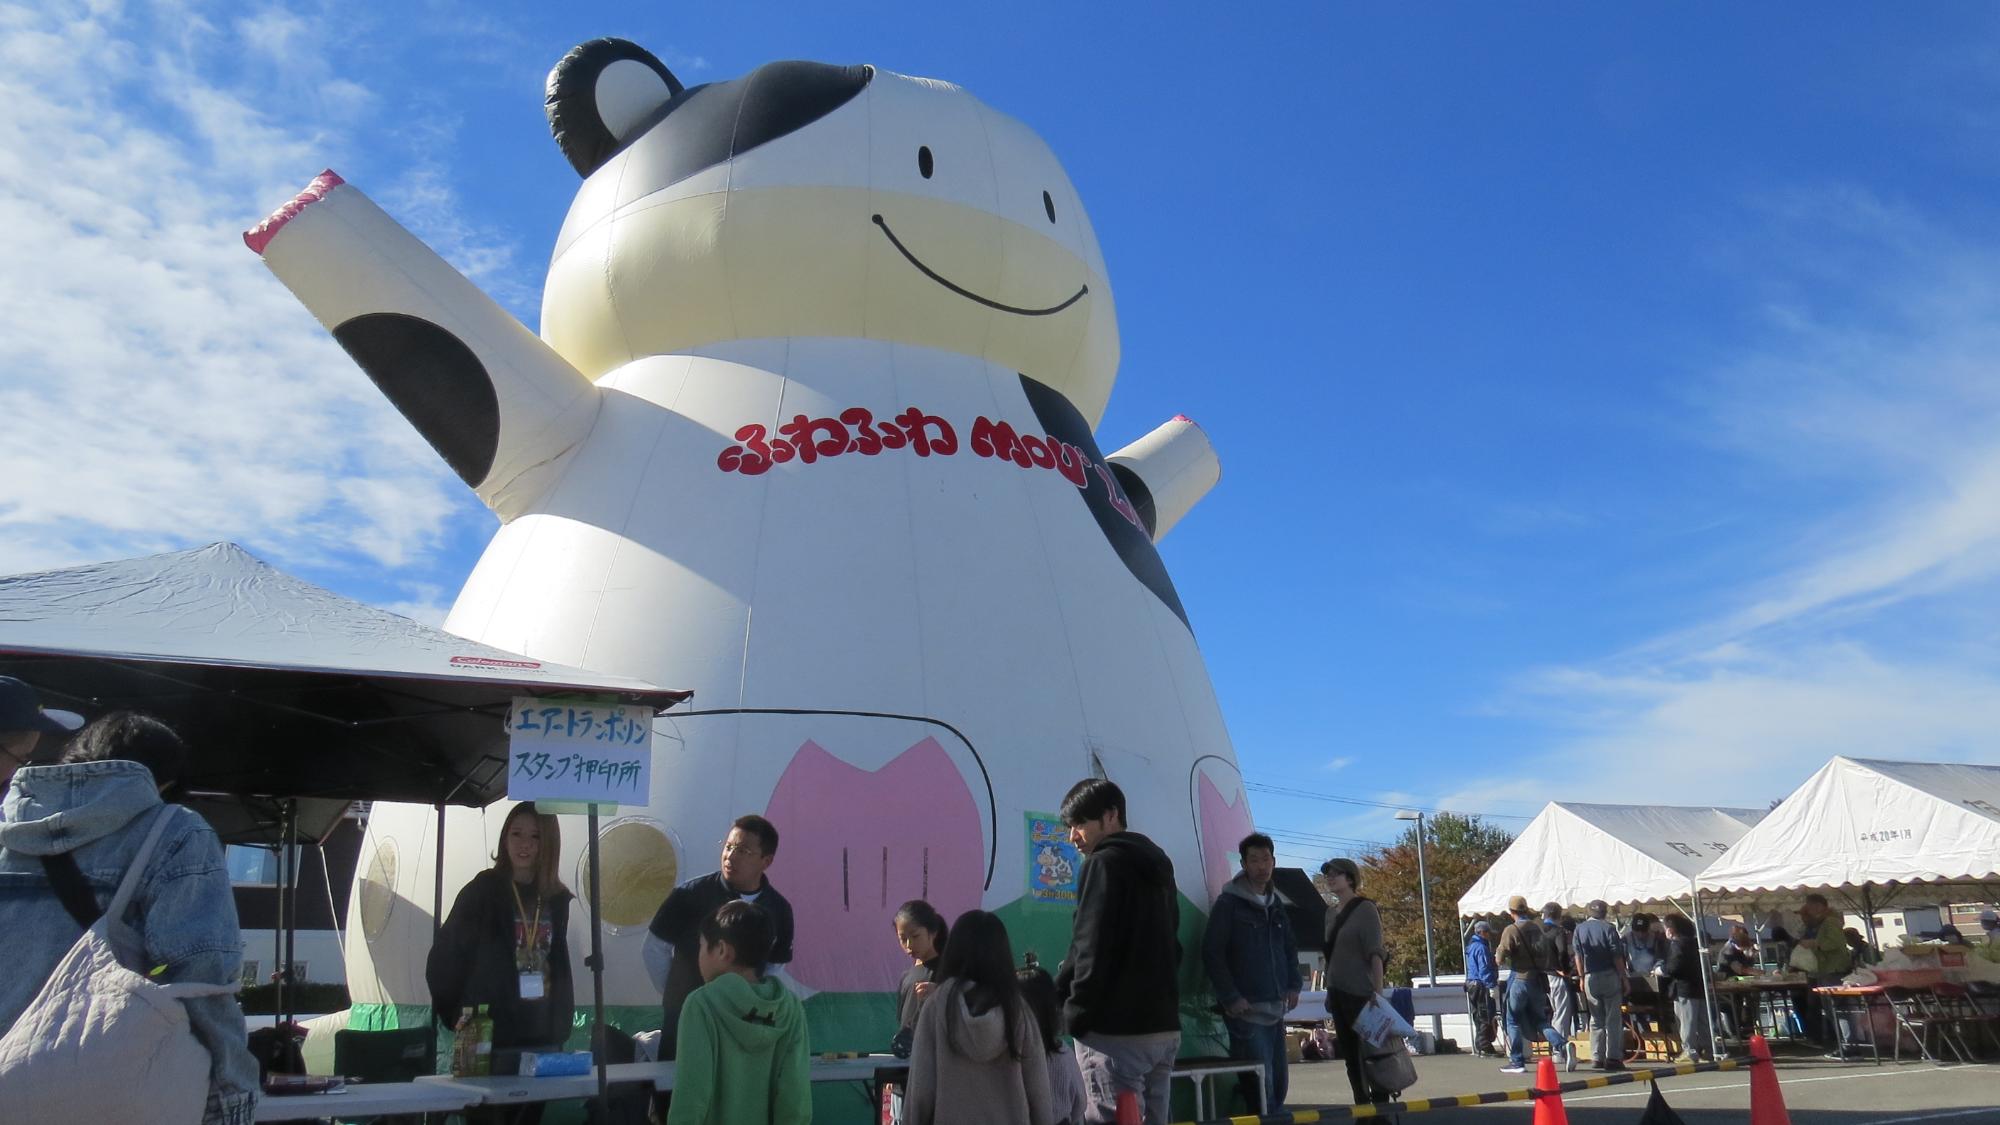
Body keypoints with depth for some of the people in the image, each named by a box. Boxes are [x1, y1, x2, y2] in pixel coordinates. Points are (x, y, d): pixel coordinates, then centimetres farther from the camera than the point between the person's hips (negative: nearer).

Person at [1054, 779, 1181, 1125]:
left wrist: (1075, 1015, -7)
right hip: (1163, 1026, 9)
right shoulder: (1157, 866, 18)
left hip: (1116, 1030, -9)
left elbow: (1092, 948, -15)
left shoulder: (1105, 863, -9)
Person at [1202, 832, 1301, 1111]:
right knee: (1260, 1087, -12)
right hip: (1246, 1010, -7)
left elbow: (1290, 948, 24)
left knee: (1278, 1084, 11)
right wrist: (1230, 997, -16)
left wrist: (1293, 985, 9)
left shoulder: (1278, 904, 15)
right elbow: (1211, 953, -12)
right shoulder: (1229, 902, -7)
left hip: (1275, 1009, 7)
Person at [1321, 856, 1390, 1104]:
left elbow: (1375, 953, -13)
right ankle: (1362, 1106, 15)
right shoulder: (1330, 914, 13)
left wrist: (1378, 992, -20)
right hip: (1337, 993, 7)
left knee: (1370, 1053, -4)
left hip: (1360, 993, -7)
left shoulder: (1365, 909, -6)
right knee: (1350, 1056, 9)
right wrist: (1329, 993, 15)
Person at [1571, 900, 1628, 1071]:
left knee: (1596, 1020, 10)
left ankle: (1596, 1058, 7)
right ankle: (1613, 1058, -2)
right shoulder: (1608, 928, -6)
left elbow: (1578, 956, 4)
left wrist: (1582, 978, 10)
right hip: (1610, 975, -3)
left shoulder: (1579, 929, 5)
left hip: (1590, 978, 3)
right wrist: (1625, 978, -3)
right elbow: (1617, 956, -8)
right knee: (1613, 1019, 2)